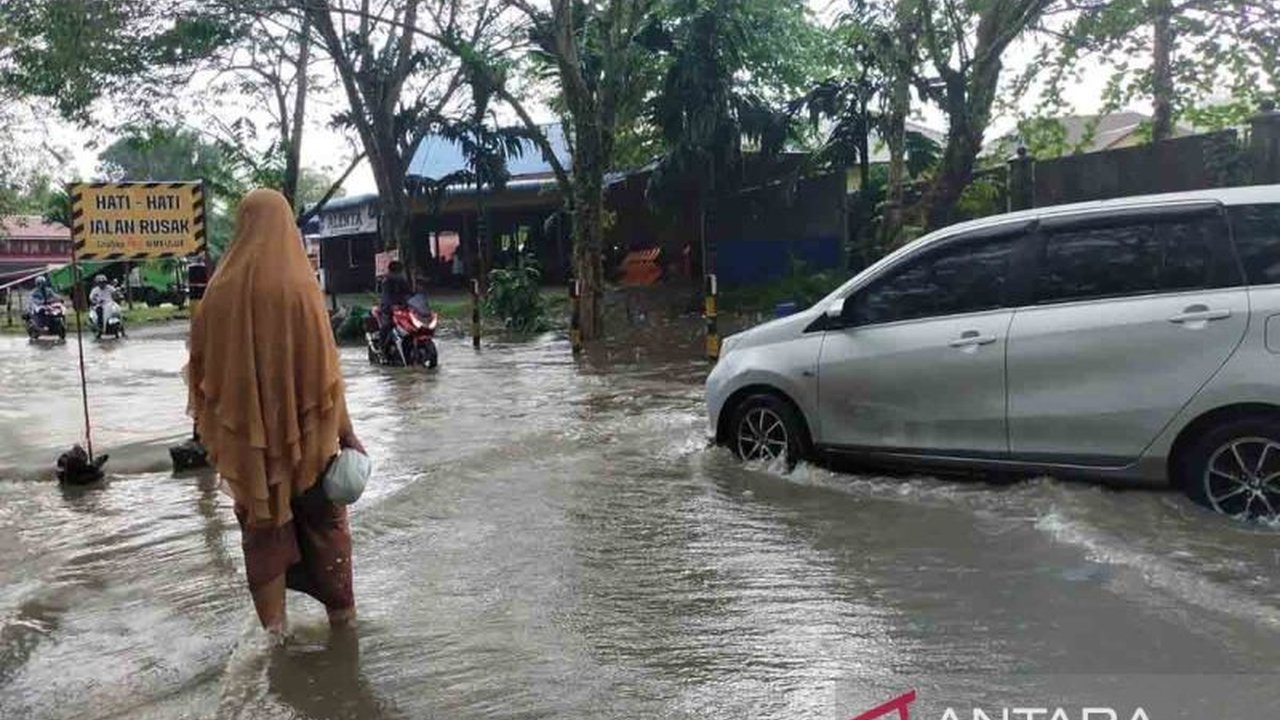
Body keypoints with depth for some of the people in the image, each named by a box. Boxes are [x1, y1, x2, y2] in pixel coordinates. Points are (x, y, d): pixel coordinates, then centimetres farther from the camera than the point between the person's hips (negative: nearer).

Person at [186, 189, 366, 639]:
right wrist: (344, 429, -7)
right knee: (323, 516, 14)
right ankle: (340, 609, 22)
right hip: (302, 426, -2)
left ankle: (273, 618, 21)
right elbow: (323, 365, -13)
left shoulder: (222, 288, -4)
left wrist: (211, 423, 18)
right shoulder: (298, 285, -13)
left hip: (244, 430, 2)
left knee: (262, 518, 16)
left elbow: (201, 359, 5)